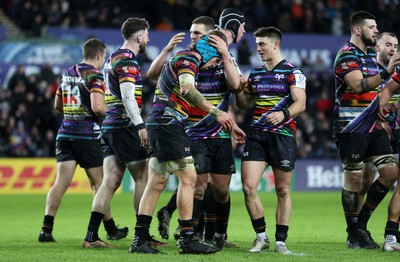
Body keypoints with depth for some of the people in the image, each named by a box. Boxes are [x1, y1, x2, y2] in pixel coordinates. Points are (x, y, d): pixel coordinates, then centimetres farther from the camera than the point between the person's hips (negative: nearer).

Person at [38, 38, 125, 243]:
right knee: (98, 183, 6)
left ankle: (46, 229, -14)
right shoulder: (94, 76, -10)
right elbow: (97, 106, -22)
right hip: (87, 136, -5)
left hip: (65, 133, 6)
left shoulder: (67, 74, 13)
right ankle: (111, 230, 16)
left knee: (61, 182, -2)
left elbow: (57, 105, 21)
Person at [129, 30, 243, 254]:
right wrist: (216, 112, -30)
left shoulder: (185, 59, 22)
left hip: (159, 124, 10)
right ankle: (188, 239, -8)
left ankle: (140, 239, 7)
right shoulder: (187, 60, -10)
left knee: (157, 183, 9)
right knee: (188, 178, -8)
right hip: (168, 124, -10)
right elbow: (187, 89, -29)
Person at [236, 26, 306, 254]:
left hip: (283, 136, -4)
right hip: (257, 135, 5)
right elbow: (243, 104, 23)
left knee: (283, 190, 1)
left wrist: (283, 114, -31)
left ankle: (281, 241, 9)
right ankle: (261, 237, 6)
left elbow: (300, 104, -13)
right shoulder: (255, 74, 15)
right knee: (248, 187, -8)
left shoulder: (292, 73, -2)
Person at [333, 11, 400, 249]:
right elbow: (359, 86, -26)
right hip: (352, 128, -8)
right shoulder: (347, 55, -11)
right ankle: (354, 234, 6)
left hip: (373, 126, 8)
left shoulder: (371, 54, 17)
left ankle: (361, 222, 11)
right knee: (354, 178, -4)